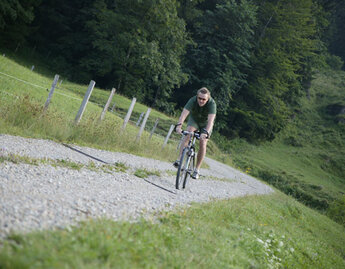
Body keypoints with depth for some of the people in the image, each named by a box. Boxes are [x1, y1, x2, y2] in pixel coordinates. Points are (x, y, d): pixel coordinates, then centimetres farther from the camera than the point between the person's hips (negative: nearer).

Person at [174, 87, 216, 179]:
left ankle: (197, 170, -1)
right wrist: (179, 125, -58)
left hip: (206, 124, -1)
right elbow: (184, 114, -41)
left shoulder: (212, 104, -35)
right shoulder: (193, 101, -31)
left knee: (202, 144, -12)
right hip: (194, 119, 1)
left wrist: (205, 132, -60)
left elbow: (210, 120, -45)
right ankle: (179, 159, -32)